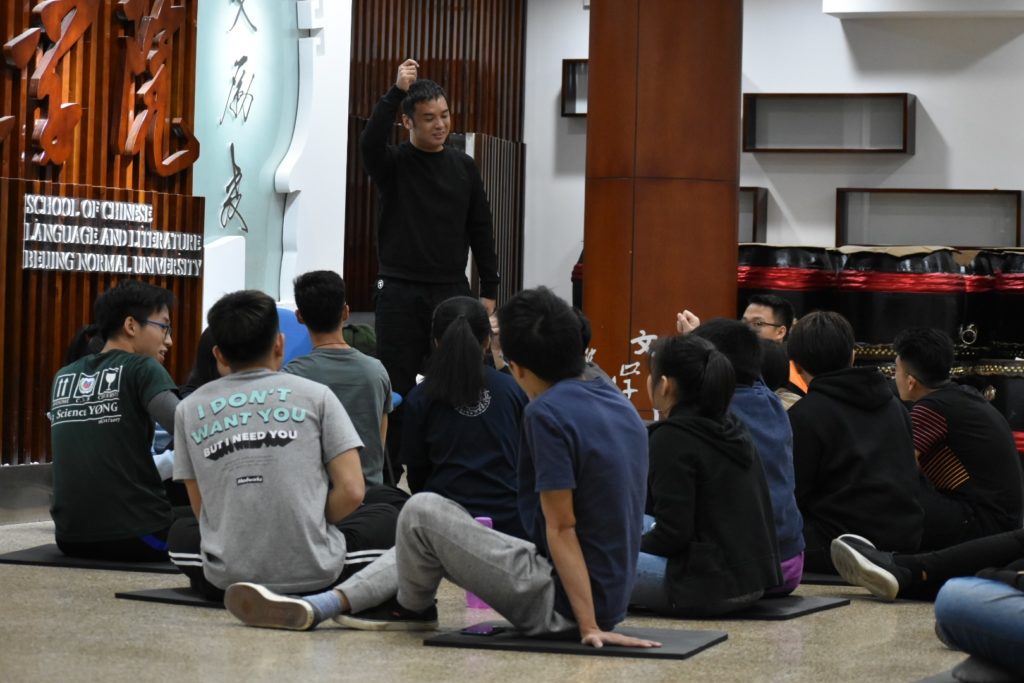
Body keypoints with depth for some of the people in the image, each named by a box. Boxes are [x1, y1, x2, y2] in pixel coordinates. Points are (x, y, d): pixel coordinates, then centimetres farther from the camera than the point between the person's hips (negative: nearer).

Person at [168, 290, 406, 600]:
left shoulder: (189, 409, 7)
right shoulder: (315, 395, 2)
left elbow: (201, 508, 10)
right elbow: (352, 491, -4)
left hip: (226, 577, 2)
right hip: (314, 574, -2)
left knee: (181, 532, 36)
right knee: (386, 517, 26)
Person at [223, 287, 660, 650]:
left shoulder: (546, 413, -20)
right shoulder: (622, 407, 8)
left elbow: (562, 529, -20)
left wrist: (589, 627, -18)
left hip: (562, 603, -9)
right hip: (610, 595, 9)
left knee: (423, 512, -7)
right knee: (425, 536, 17)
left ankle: (410, 608, 21)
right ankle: (317, 607, 13)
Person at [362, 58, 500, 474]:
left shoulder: (463, 167, 9)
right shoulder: (393, 164, -1)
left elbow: (480, 231, 11)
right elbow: (369, 142, -26)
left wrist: (488, 292, 7)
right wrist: (396, 91, -31)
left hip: (452, 293, 3)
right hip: (401, 294, -3)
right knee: (397, 391, -1)